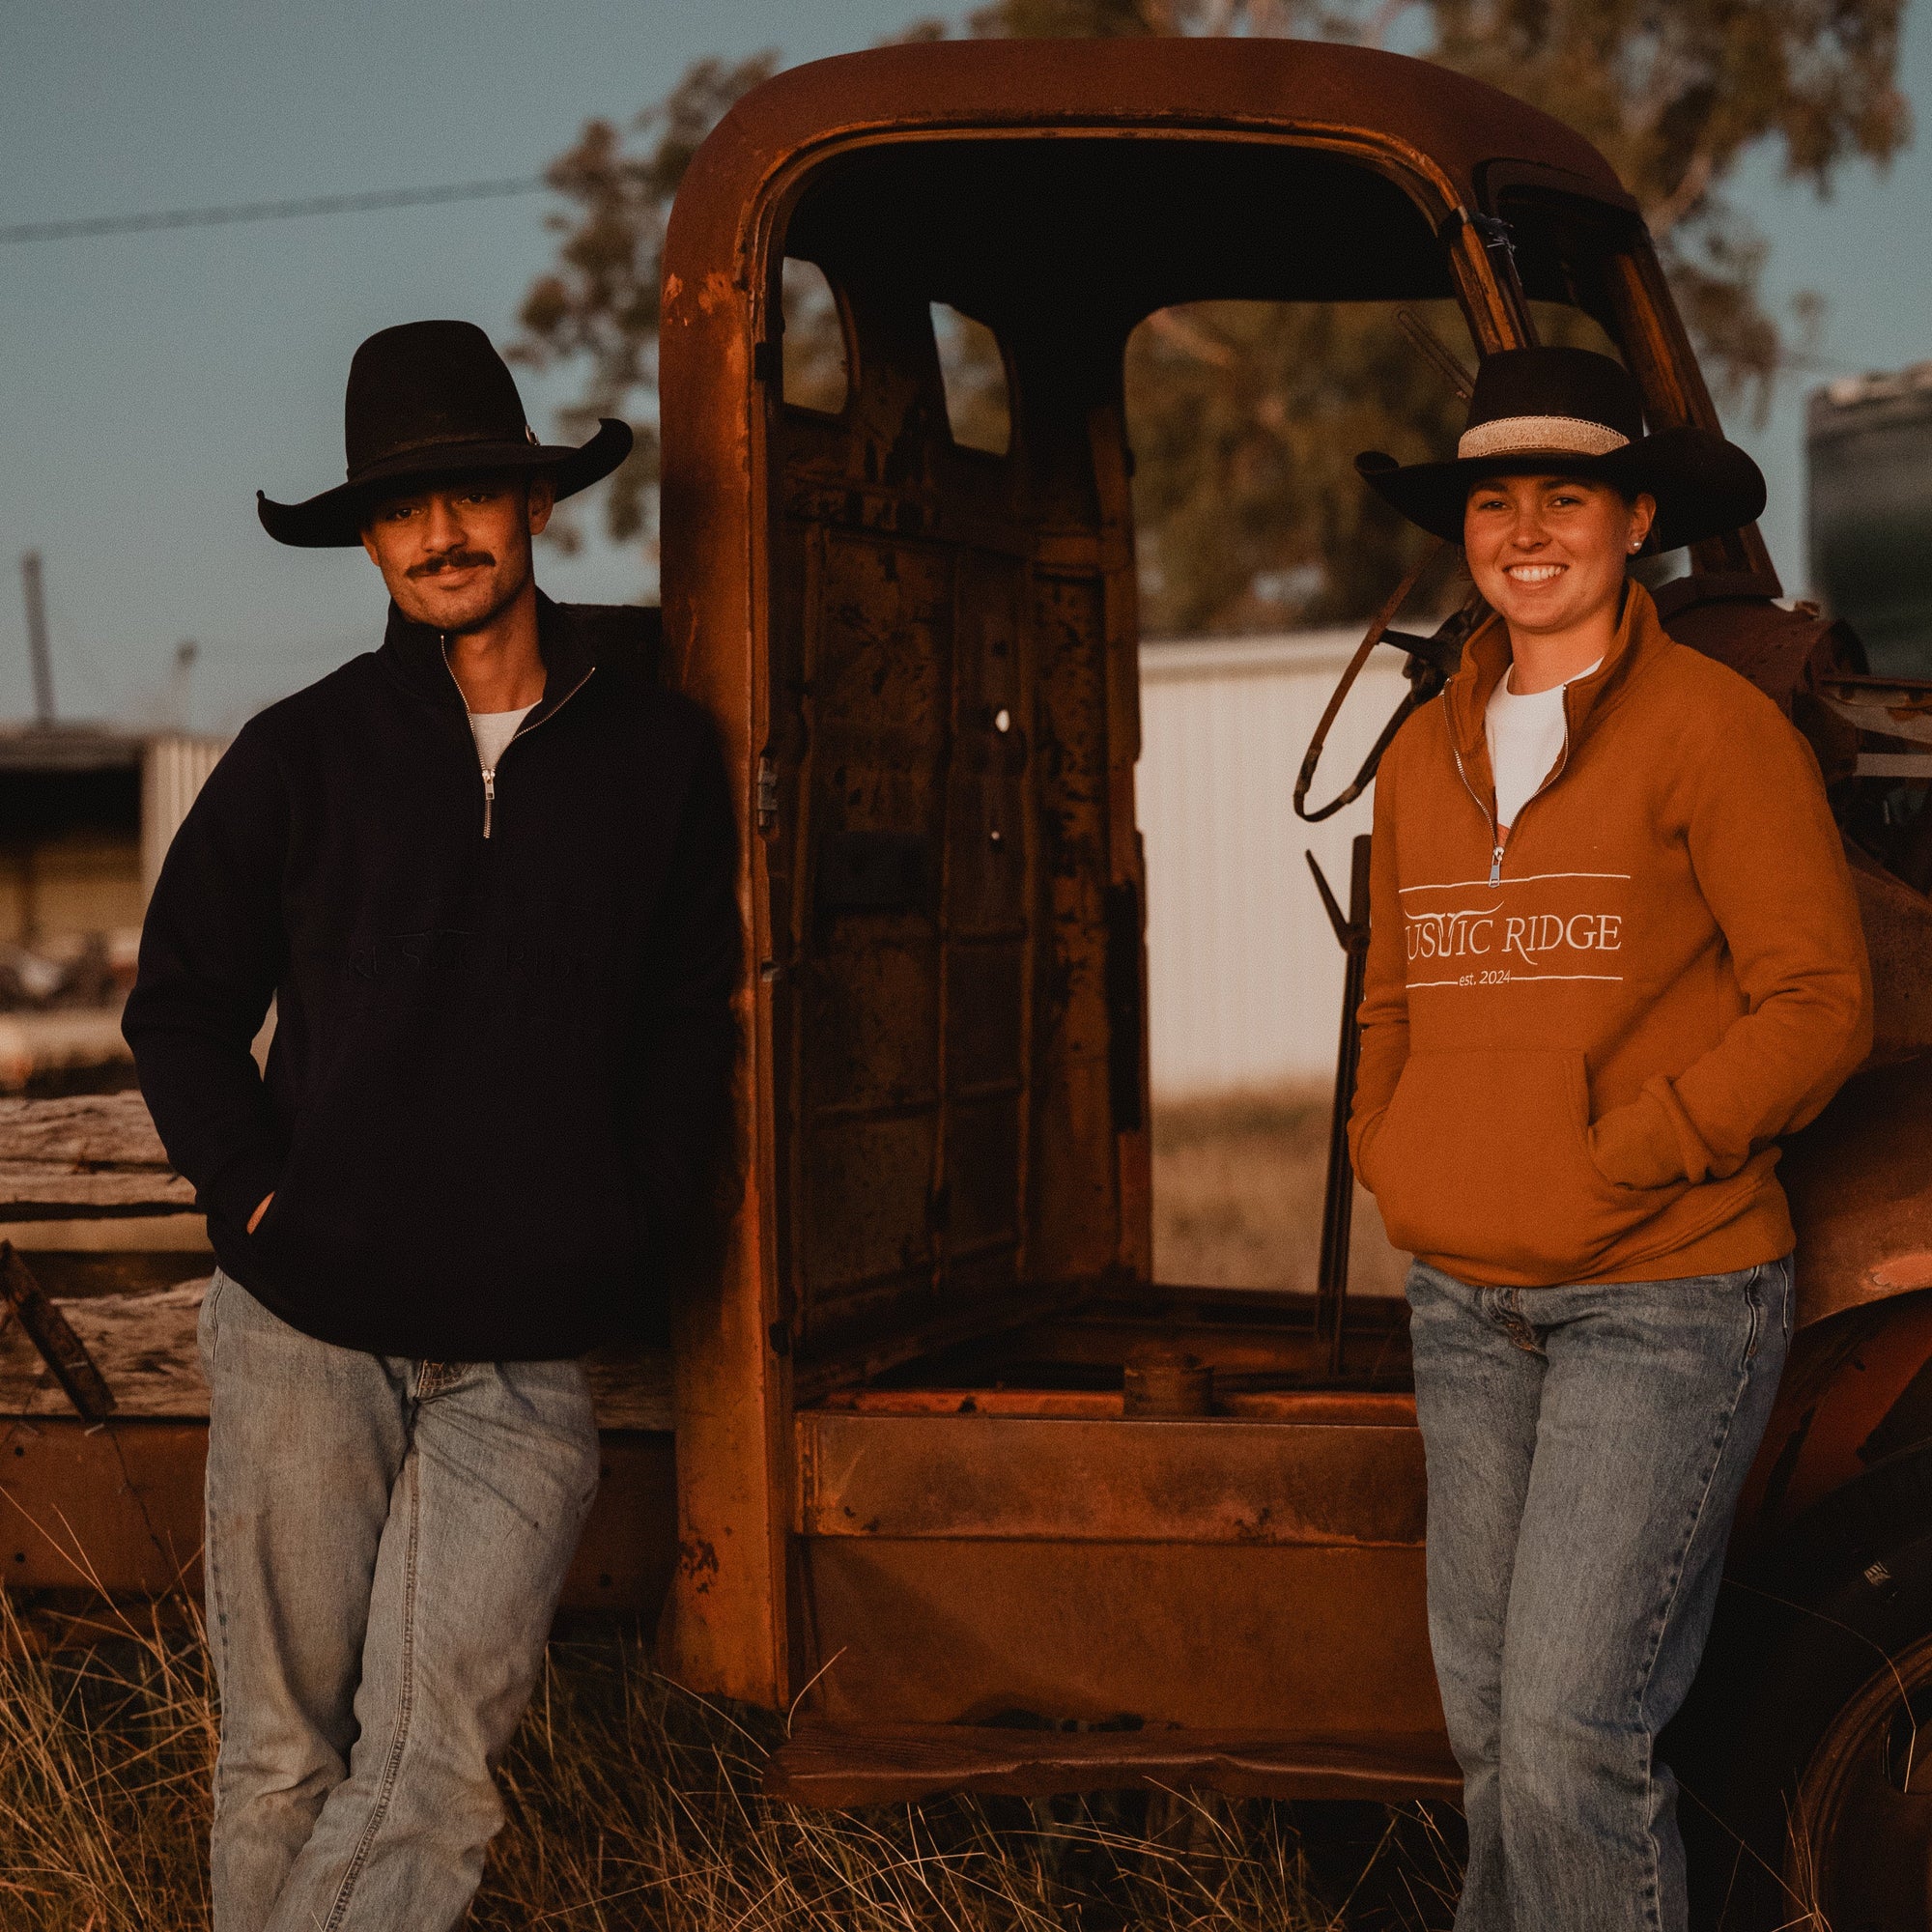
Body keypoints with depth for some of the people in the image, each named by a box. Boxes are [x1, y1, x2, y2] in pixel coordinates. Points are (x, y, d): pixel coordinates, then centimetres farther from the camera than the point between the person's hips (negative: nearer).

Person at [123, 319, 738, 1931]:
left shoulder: (658, 753, 6)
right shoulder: (301, 755, 4)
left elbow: (691, 1019, 14)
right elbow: (180, 1005, 13)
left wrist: (648, 1227, 3)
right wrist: (257, 1189, 0)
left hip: (529, 1346, 0)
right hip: (306, 1323, 0)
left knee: (433, 1779, -8)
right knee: (286, 1754, 4)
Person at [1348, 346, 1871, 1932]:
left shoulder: (1716, 727, -7)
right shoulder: (1424, 753, 12)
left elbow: (1822, 1007, -10)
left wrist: (1610, 1161, -14)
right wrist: (1391, 1161, 9)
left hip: (1662, 1299, -6)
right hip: (1465, 1305, 6)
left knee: (1572, 1735, -13)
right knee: (1487, 1724, 13)